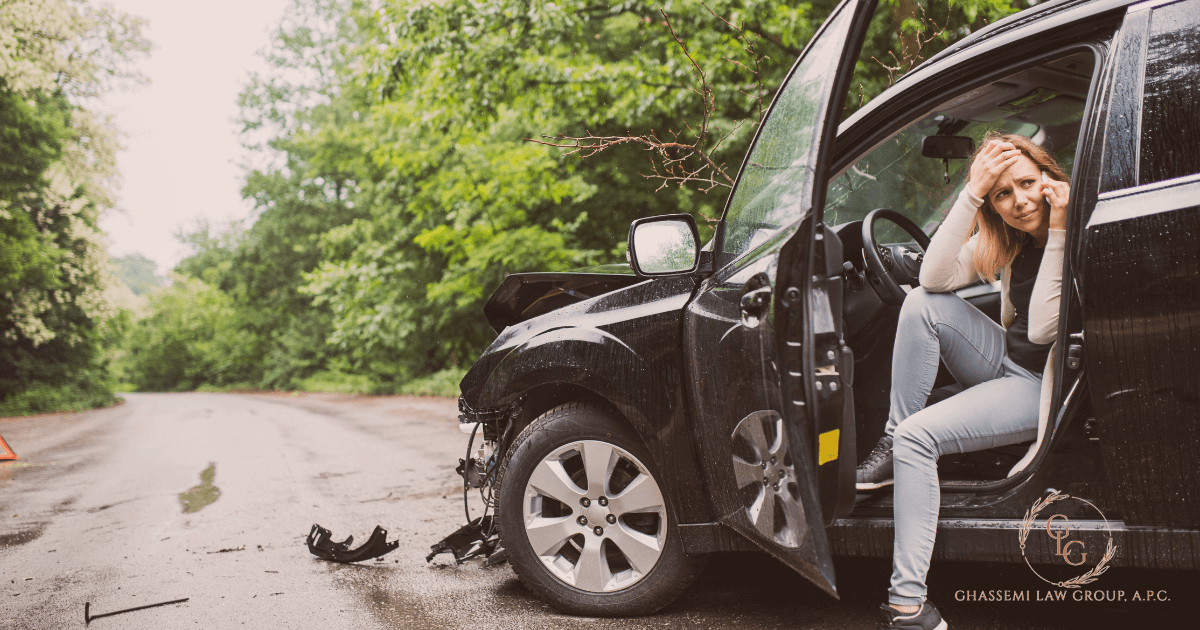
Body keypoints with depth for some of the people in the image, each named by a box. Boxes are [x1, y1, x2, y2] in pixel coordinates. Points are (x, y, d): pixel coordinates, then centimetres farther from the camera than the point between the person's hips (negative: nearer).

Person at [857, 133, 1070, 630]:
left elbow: (1043, 331, -26)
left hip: (1049, 388, -6)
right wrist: (972, 193, -20)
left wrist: (1058, 230, -28)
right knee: (924, 305, -17)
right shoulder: (1006, 239, 2)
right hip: (1006, 363, 7)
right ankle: (893, 447, -10)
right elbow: (935, 277, -14)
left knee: (919, 435, -24)